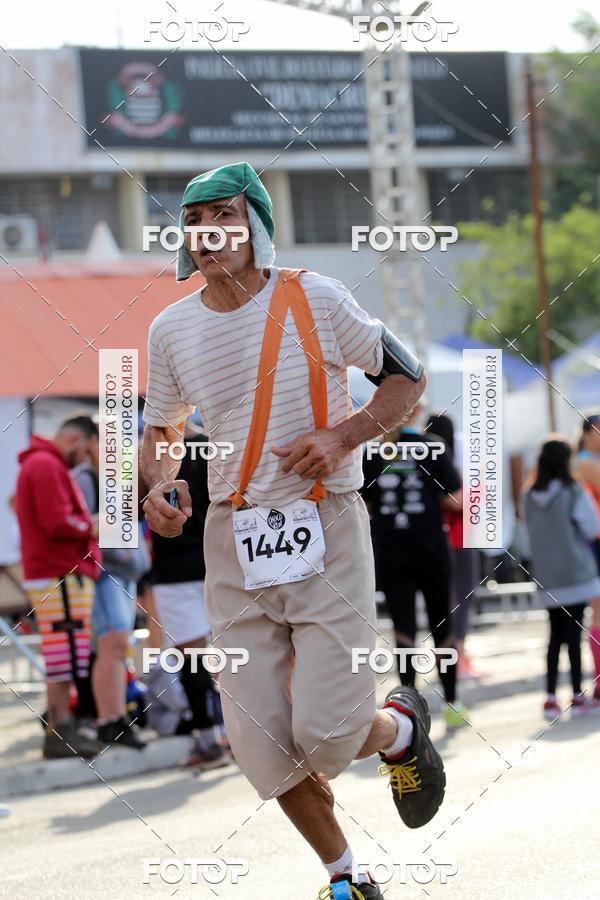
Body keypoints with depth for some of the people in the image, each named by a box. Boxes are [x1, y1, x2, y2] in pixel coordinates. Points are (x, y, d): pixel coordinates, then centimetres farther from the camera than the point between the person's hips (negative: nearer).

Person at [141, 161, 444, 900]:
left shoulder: (316, 299, -6)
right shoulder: (172, 328, 5)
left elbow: (406, 377, 4)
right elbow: (160, 428, 20)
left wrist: (343, 436, -13)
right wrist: (159, 485, -1)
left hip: (325, 533, -4)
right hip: (233, 542, 4)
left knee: (327, 736, -11)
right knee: (263, 747, 1)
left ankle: (401, 728, 25)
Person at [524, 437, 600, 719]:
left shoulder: (530, 498, 1)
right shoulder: (574, 493, -13)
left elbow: (532, 534, 10)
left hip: (545, 577, 4)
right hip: (575, 573, -4)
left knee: (556, 635, 11)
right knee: (573, 634, 1)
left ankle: (551, 698, 5)